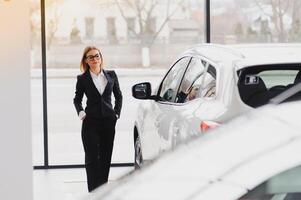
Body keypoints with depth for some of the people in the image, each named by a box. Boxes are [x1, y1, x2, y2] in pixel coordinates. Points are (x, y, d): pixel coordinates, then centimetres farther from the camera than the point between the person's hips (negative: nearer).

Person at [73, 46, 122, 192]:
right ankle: (93, 192, -5)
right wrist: (80, 112, -4)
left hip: (108, 122, 2)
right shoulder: (82, 79, 1)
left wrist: (117, 113, 7)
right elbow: (77, 99, 12)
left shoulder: (111, 75, 6)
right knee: (92, 159, -5)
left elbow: (118, 96, 16)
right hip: (90, 123, -2)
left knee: (105, 158, 7)